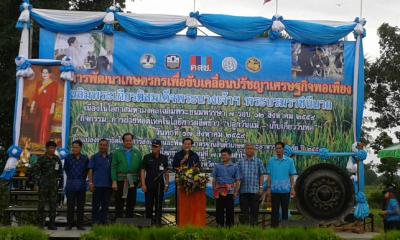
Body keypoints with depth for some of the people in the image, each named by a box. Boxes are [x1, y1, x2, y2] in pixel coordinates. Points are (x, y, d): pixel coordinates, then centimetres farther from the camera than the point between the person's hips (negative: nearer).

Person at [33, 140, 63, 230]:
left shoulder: (57, 159, 10)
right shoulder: (42, 159, -3)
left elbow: (60, 171, 17)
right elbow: (35, 170, -4)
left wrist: (60, 181, 11)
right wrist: (37, 180, -10)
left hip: (54, 184, 4)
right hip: (43, 184, -4)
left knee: (53, 204, 4)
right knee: (42, 203, -1)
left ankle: (52, 224, 10)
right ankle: (40, 223, 7)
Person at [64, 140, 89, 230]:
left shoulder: (85, 158, 6)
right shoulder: (68, 157, 3)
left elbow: (87, 170, 12)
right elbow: (65, 169, 12)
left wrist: (82, 179, 8)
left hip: (81, 185, 1)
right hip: (70, 185, -1)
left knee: (81, 205, 4)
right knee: (70, 205, -1)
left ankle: (80, 224, 10)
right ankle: (69, 224, 5)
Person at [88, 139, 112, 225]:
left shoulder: (110, 158, 13)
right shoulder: (94, 157, 5)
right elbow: (90, 170, 2)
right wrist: (91, 183, -7)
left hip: (108, 185, 3)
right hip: (97, 185, -3)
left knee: (105, 205, 6)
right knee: (96, 205, -2)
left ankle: (103, 222, 12)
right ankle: (95, 222, 3)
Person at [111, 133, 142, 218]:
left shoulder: (137, 153, 10)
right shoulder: (117, 153, 4)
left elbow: (140, 168, 9)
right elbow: (113, 167, -1)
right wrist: (114, 181, -10)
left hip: (133, 181, 2)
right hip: (121, 180, -2)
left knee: (131, 203, 6)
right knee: (119, 203, 0)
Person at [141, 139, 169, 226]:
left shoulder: (164, 158, 8)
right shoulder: (147, 157, 3)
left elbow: (166, 173, 12)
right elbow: (143, 171, 1)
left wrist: (167, 184, 6)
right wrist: (143, 184, -7)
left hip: (160, 185, 1)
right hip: (149, 185, -1)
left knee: (159, 205, 3)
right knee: (149, 205, 2)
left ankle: (158, 222, 8)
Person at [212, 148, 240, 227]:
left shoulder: (234, 167, 8)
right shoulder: (217, 166, 10)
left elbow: (237, 181, 6)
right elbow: (214, 180, 10)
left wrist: (236, 192, -3)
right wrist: (214, 191, 2)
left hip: (230, 192, -1)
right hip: (219, 192, 1)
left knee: (230, 211, 1)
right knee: (219, 210, 2)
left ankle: (230, 226, 9)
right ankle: (220, 226, 9)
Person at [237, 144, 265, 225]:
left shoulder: (258, 161, 5)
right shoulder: (241, 162, 8)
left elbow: (261, 175, 4)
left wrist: (261, 187, -3)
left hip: (255, 190, -1)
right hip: (243, 190, 1)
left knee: (254, 211, 2)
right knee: (244, 211, 5)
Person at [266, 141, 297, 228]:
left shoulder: (289, 161, 3)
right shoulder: (271, 161, 4)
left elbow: (292, 176, 4)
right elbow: (269, 175, 6)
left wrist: (292, 188, -3)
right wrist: (268, 188, 0)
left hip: (285, 190, 0)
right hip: (274, 190, 0)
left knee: (285, 210, 7)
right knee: (274, 211, 3)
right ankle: (274, 227, 9)